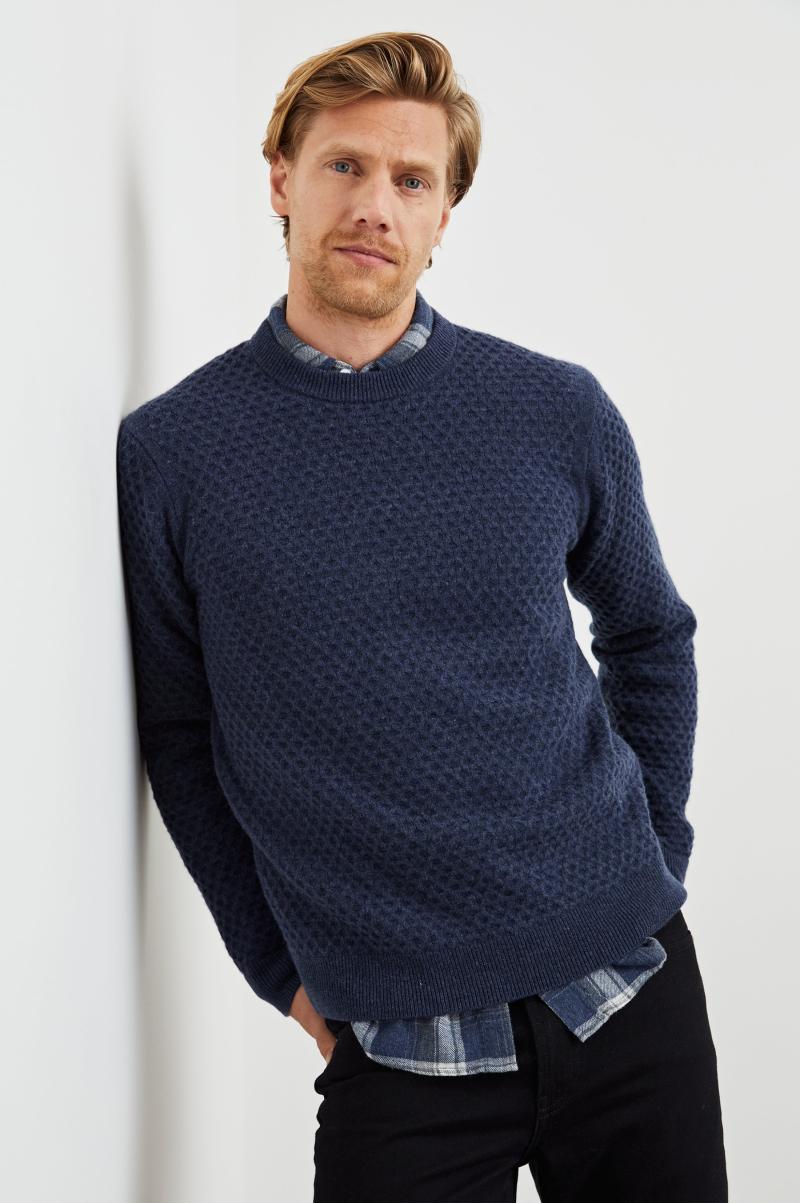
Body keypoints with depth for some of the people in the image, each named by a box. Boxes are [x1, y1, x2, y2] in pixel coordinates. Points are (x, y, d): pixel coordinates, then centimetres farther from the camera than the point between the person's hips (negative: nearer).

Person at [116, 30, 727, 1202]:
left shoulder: (558, 412, -1)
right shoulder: (167, 452, -5)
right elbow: (176, 737, 4)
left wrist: (654, 864, 8)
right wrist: (281, 967, 2)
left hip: (627, 987, 2)